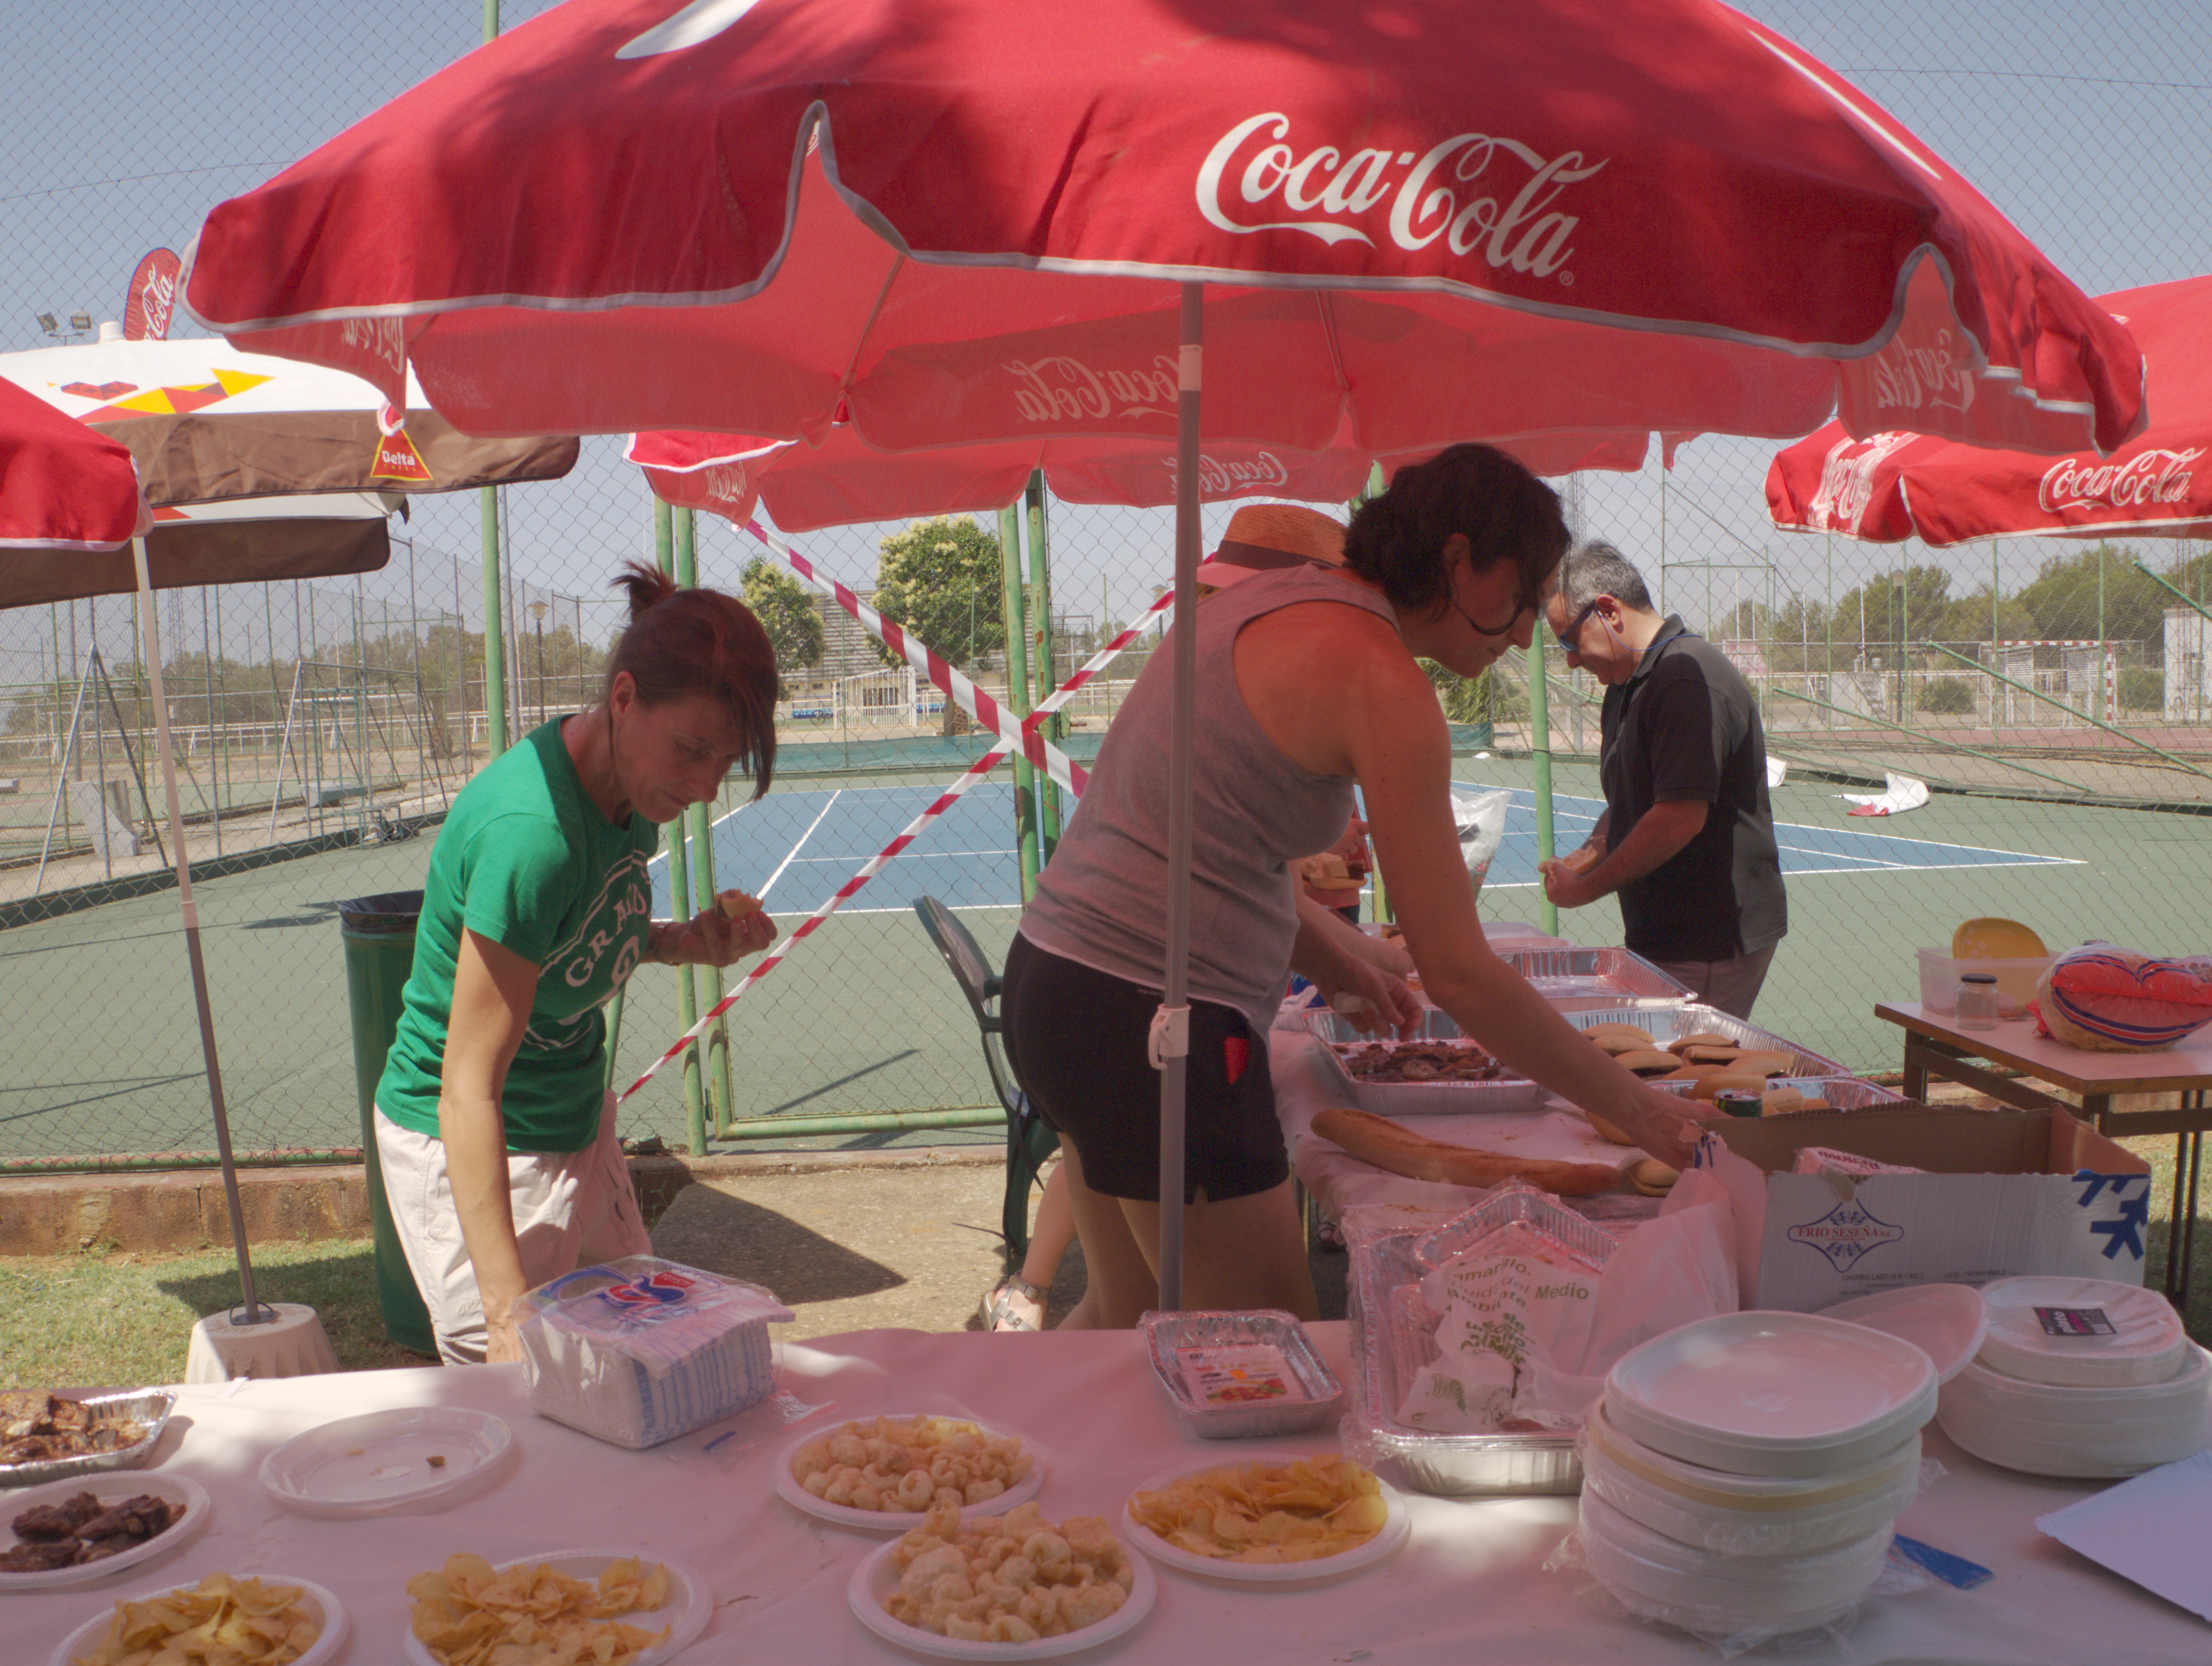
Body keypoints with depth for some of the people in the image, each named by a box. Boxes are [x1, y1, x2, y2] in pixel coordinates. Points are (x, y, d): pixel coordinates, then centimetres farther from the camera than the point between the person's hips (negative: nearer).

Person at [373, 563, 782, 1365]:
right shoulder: (530, 831, -31)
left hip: (578, 1122, 8)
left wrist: (685, 942, -7)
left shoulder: (633, 786, -5)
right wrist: (509, 1311, -33)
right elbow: (470, 1089, -30)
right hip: (476, 1151, -8)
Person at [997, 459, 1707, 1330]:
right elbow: (1458, 973, -15)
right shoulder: (1379, 678, -15)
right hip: (1158, 1026, -10)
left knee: (1130, 1324, 23)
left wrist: (1328, 958, 16)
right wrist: (1632, 1106, -5)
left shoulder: (1260, 596, 12)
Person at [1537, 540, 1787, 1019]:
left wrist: (1587, 888, -14)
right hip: (1663, 934, 9)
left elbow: (1682, 816, -24)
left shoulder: (1690, 678, -18)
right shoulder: (1627, 686, 15)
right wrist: (1587, 856, 6)